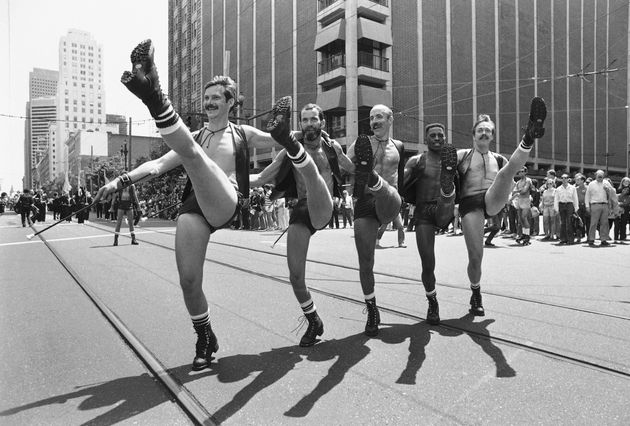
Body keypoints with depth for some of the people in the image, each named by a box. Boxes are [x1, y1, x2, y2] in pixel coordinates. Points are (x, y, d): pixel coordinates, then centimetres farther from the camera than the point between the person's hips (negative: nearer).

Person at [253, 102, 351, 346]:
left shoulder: (332, 147, 14)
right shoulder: (288, 152, 12)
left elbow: (353, 170, 31)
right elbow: (263, 177, 11)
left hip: (323, 209, -2)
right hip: (301, 211, 2)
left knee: (309, 168, -30)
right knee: (295, 274, -2)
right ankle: (314, 322, 21)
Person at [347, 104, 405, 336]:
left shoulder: (398, 146, 17)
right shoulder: (360, 144, 8)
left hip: (388, 203, 1)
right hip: (365, 204, -1)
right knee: (365, 263, -1)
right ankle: (371, 311, 14)